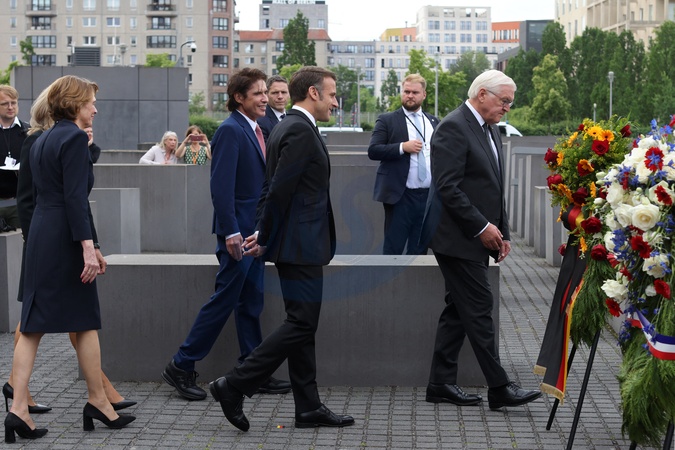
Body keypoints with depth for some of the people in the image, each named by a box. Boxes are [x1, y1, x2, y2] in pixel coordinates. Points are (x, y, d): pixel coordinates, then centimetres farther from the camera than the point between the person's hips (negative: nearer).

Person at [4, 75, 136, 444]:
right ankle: (98, 403, 13)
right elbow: (75, 196, -18)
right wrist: (88, 246, -21)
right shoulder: (74, 138, -11)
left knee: (32, 326, 5)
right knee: (86, 323, 4)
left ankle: (19, 408, 0)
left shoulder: (41, 140, 16)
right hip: (65, 238, -8)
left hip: (39, 236, 8)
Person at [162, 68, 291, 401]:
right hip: (238, 231, -9)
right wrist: (230, 231, -23)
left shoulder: (255, 130, 14)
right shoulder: (230, 130, -14)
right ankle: (181, 366, 5)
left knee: (251, 304, 12)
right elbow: (221, 185, -20)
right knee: (225, 298, -4)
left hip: (255, 230, 9)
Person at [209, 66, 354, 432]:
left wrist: (263, 233, 10)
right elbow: (279, 189, -20)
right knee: (301, 323, -7)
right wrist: (266, 237, -11)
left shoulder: (286, 127, 16)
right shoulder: (301, 131, -16)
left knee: (301, 324, 11)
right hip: (300, 244, -10)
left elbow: (272, 187, 16)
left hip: (296, 243, 10)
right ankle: (234, 386, -5)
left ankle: (308, 408, 16)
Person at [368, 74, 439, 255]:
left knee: (419, 248, 11)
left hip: (429, 196, 4)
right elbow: (373, 151, -7)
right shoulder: (387, 120, 1)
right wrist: (403, 147, -18)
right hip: (400, 196, -4)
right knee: (393, 248, -2)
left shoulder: (434, 122, 13)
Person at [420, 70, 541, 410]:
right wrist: (482, 227, -18)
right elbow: (448, 187, -20)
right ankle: (499, 388, -3)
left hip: (478, 238, 10)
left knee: (459, 311, 11)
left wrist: (502, 233, 12)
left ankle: (441, 383, 17)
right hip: (458, 238, -10)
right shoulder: (453, 127, -14)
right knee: (479, 309, -7)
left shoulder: (489, 131, 17)